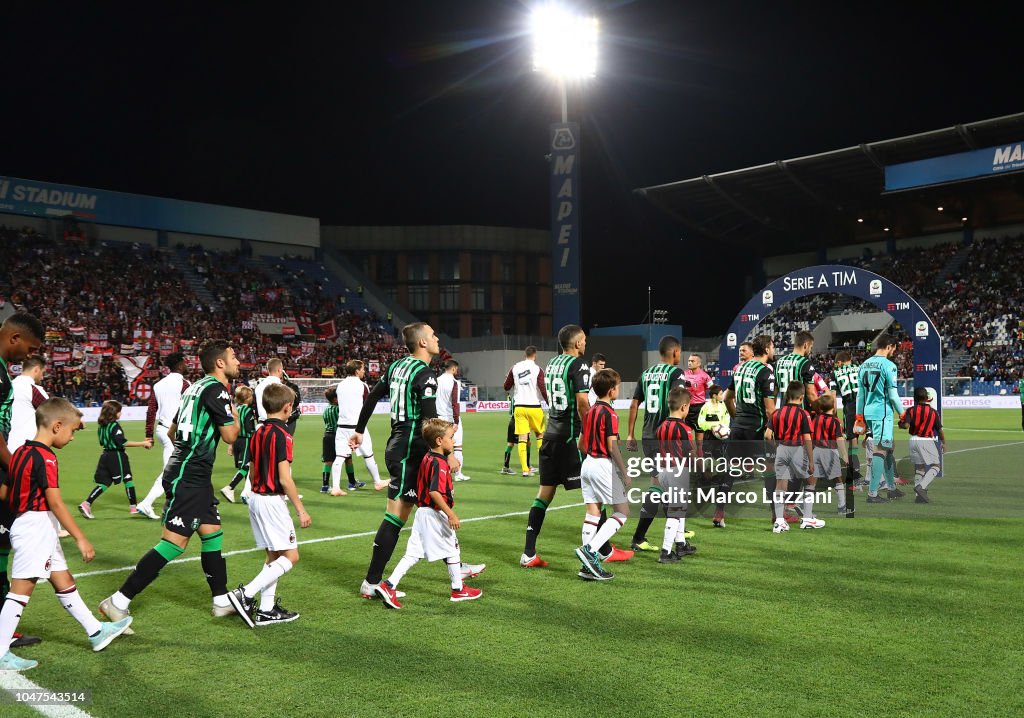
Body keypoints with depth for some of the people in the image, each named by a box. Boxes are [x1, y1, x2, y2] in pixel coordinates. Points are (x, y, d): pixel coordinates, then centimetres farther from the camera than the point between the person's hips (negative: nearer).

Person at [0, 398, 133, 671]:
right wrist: (80, 538, -20)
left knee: (64, 581, 15)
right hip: (36, 528, -10)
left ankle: (96, 631, 24)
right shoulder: (45, 457, -18)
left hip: (41, 531, 10)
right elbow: (55, 503, -22)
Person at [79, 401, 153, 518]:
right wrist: (143, 443, -20)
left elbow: (102, 443, 18)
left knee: (104, 482, 9)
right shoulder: (115, 426, -16)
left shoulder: (102, 426, 9)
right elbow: (123, 443, -21)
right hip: (116, 456, -8)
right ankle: (133, 507, 12)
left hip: (106, 455, 8)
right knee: (127, 479, 5)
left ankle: (86, 504, -3)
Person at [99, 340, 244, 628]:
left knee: (212, 534, 13)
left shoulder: (196, 387, 16)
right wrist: (234, 415, 3)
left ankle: (222, 601, 21)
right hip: (188, 478, -10)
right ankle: (118, 602, -4)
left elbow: (172, 431, 22)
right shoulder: (216, 389, -13)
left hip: (196, 477, 10)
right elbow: (230, 435, -14)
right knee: (175, 542, -9)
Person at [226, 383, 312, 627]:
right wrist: (301, 510, -14)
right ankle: (246, 594, -12)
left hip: (256, 498, 9)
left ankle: (266, 609, 15)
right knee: (290, 556, -5)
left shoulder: (258, 433, 11)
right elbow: (284, 478, -19)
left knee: (273, 555, 14)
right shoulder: (281, 434, -15)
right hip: (273, 500, -9)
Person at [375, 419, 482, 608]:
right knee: (453, 550, 9)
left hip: (423, 512, 9)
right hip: (436, 514, -9)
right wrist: (451, 514, -26)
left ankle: (389, 585, 0)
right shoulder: (439, 463, -19)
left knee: (413, 553, 8)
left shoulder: (427, 458, 10)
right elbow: (435, 492, -27)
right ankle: (458, 590, 22)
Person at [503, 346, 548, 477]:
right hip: (534, 406, -2)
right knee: (540, 434, 16)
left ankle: (525, 469, -1)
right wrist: (550, 404, -4)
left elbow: (506, 387, 11)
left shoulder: (515, 367, 5)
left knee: (522, 437, 1)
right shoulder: (537, 369, -6)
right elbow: (543, 390, -12)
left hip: (519, 406, 2)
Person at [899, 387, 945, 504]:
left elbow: (906, 425, -17)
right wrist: (943, 443, 16)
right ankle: (921, 487, -19)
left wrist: (900, 423, 6)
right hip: (927, 441, -3)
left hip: (914, 440, 3)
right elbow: (939, 430, 1)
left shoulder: (911, 410, -3)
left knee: (918, 467, 14)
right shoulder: (933, 412, -3)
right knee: (935, 466, 3)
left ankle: (918, 496, 11)